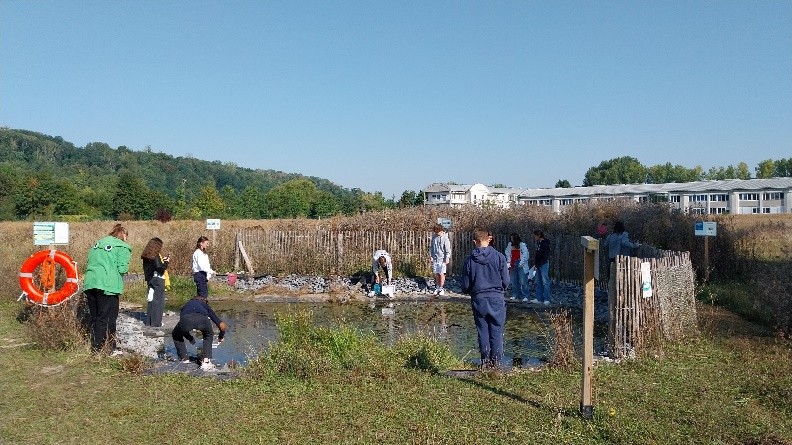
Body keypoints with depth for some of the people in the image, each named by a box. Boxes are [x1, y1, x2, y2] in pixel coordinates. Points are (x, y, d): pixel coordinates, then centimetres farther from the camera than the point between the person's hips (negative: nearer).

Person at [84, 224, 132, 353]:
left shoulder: (97, 244, 20)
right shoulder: (122, 247, -1)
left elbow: (90, 262, 21)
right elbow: (122, 269, -8)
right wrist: (127, 263, 12)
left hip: (90, 284, 7)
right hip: (107, 286, -7)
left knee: (94, 318, 15)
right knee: (107, 319, 1)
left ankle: (95, 347, 21)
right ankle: (100, 349, 2)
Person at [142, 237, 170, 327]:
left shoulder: (147, 256, 10)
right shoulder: (156, 256, -15)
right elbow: (160, 269, -19)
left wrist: (162, 260, 14)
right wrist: (166, 262, -4)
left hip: (151, 280, 9)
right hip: (158, 281, -9)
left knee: (151, 301, 16)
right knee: (158, 301, -3)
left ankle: (149, 322, 22)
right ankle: (156, 323, -2)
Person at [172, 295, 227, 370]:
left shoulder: (186, 305, 45)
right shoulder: (206, 306, 40)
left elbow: (182, 328, 53)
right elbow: (222, 325, 35)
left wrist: (191, 339, 71)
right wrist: (221, 337, 55)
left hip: (186, 319, 1)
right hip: (202, 319, -1)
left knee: (176, 336, 36)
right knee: (208, 336, 34)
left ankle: (184, 359, 31)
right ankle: (206, 362, 23)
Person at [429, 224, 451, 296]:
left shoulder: (445, 238, -10)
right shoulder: (434, 237, 4)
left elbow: (448, 249, -10)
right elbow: (431, 247, 14)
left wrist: (447, 258, -15)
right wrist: (430, 255, 8)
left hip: (442, 259, -4)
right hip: (435, 258, 4)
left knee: (441, 273, -2)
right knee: (436, 274, 10)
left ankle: (441, 288, 8)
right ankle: (437, 287, 20)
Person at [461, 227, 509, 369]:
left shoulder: (470, 260, -5)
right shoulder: (499, 257, -7)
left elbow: (465, 286, 0)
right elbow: (506, 281, -2)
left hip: (478, 300, 1)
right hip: (496, 299, -1)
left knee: (483, 333, 10)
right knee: (496, 334, 7)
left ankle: (485, 363, 14)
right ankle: (495, 363, 8)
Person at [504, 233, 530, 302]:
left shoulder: (522, 245, -9)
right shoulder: (510, 245, 8)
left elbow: (526, 255, -9)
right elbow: (507, 253, 19)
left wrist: (521, 264, -11)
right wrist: (509, 262, 8)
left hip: (521, 266, -6)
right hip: (513, 266, 6)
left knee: (523, 282, -8)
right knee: (514, 281, 10)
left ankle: (525, 296, -4)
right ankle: (515, 295, 19)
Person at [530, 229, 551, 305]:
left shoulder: (545, 244, -15)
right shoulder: (538, 243, 12)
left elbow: (545, 257, -17)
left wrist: (537, 265, -16)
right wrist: (535, 264, 10)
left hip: (544, 264, -9)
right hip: (538, 265, 9)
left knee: (545, 282, -5)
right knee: (538, 282, 11)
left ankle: (546, 299, -2)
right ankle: (539, 298, 16)